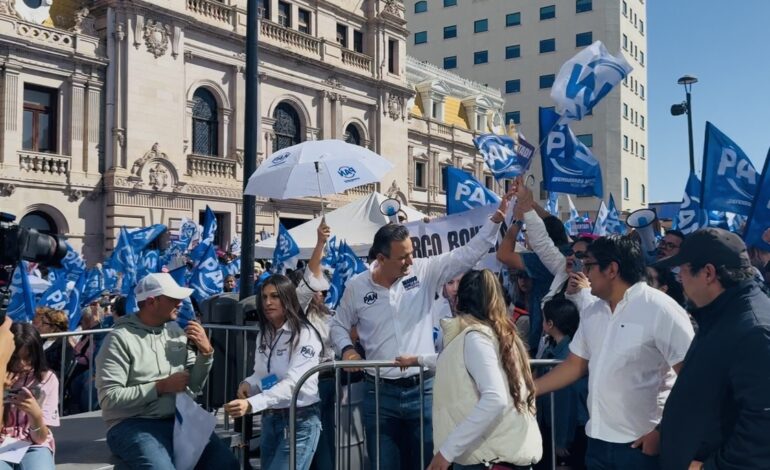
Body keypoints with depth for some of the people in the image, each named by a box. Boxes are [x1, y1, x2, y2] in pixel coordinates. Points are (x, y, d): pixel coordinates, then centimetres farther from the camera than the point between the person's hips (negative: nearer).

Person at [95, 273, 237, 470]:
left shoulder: (176, 331, 8)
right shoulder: (120, 338, -9)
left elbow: (194, 386, 12)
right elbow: (109, 398, -15)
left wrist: (206, 352, -4)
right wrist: (161, 387, -16)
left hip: (178, 421, 5)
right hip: (133, 425, -5)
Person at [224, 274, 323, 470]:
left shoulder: (304, 334, -15)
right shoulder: (264, 335, 9)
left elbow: (293, 383, -24)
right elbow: (261, 374, 14)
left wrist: (251, 404, -35)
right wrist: (248, 384, -10)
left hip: (300, 422, -7)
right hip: (269, 419, 7)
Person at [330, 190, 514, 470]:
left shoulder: (425, 272, -3)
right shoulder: (357, 286, 0)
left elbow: (469, 254, -7)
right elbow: (339, 325, 15)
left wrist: (496, 218, -15)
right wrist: (346, 349, -4)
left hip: (423, 389, 0)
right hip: (380, 392, 0)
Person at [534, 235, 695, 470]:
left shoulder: (661, 310, -12)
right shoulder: (591, 311, 8)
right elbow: (574, 365, 15)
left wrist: (664, 432, -15)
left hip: (642, 444, -6)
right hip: (598, 439, 6)